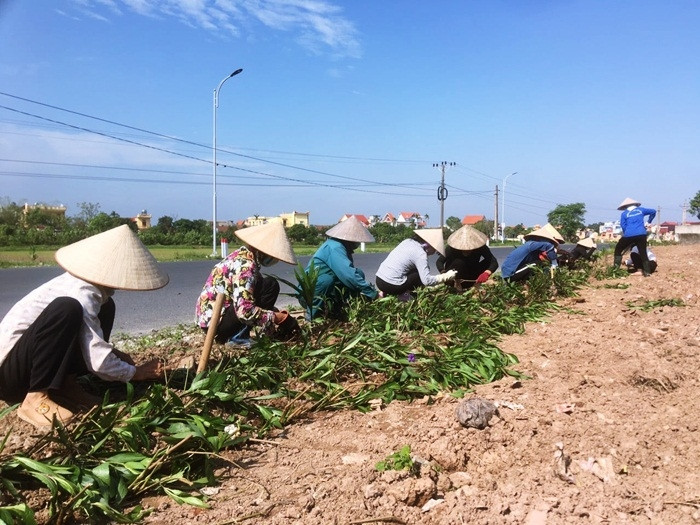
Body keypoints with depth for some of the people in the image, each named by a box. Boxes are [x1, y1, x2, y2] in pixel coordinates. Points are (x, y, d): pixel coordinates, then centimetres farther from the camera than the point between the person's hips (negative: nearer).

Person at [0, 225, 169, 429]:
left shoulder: (83, 282, 0)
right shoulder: (82, 294, -26)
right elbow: (99, 362, -27)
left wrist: (115, 353, 3)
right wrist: (135, 372, -10)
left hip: (29, 360, 9)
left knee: (105, 307, 5)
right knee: (66, 308, -33)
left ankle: (65, 386, 3)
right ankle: (36, 397, -22)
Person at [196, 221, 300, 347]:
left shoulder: (242, 255, 10)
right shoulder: (246, 266, -20)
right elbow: (245, 311, -28)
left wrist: (277, 319, 11)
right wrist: (280, 318, -19)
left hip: (208, 316, 10)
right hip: (215, 321, -10)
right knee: (270, 285, -13)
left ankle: (225, 335, 11)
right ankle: (238, 338, -10)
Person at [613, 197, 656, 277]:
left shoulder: (624, 214, 10)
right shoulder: (640, 210, 17)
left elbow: (623, 226, 6)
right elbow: (653, 211, 23)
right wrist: (648, 222, 31)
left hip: (629, 235, -2)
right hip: (641, 234, 2)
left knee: (618, 249, 15)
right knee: (643, 253, 9)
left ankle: (616, 269, 7)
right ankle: (647, 272, 5)